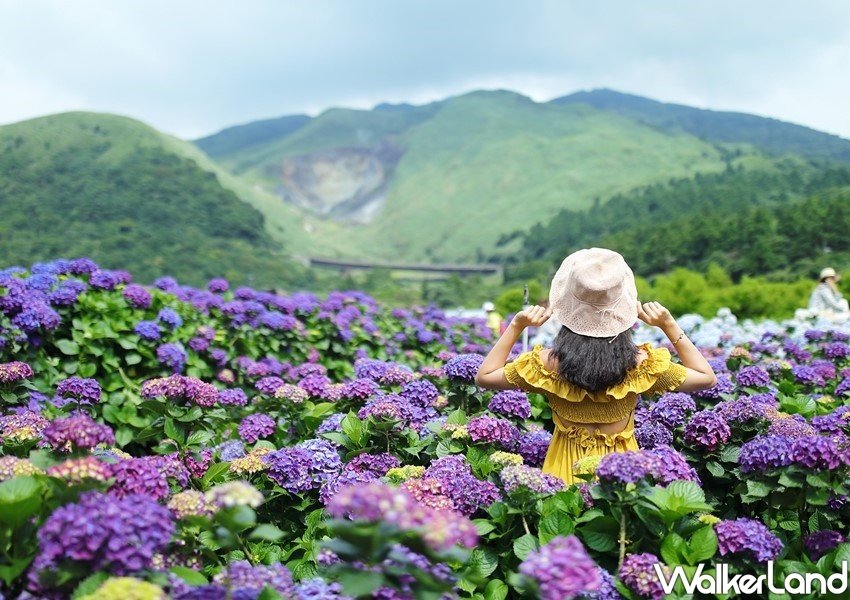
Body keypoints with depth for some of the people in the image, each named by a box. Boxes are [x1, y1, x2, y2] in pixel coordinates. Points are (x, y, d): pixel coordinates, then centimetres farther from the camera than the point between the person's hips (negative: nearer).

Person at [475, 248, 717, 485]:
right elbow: (707, 378, -3)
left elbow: (484, 376, -5)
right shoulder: (639, 364, -19)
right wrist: (669, 325, -9)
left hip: (566, 469, 0)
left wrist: (516, 326, -9)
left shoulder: (549, 363, -19)